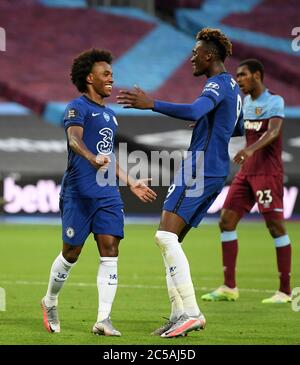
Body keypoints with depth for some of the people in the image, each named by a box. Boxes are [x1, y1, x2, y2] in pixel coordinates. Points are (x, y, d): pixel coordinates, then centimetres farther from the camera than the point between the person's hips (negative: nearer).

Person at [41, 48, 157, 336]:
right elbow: (74, 139, -24)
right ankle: (49, 302, 28)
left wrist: (130, 183, 28)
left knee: (110, 251, -7)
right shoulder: (77, 108, -5)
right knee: (71, 252, 3)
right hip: (79, 192, -6)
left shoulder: (110, 115, 21)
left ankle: (103, 320, -10)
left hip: (108, 194, 7)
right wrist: (93, 159, -42)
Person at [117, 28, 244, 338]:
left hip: (199, 168, -11)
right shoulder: (233, 88, 21)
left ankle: (190, 312, -23)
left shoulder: (217, 85, -12)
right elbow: (238, 129, 36)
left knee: (166, 236, -17)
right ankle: (179, 314, 6)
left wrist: (151, 104, -34)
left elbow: (194, 111, -32)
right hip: (216, 171, 11)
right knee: (169, 239, 10)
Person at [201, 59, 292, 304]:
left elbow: (273, 131, -24)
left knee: (276, 226, -7)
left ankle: (285, 291, -2)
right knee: (227, 221, 2)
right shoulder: (247, 102, 14)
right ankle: (229, 287, 7)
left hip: (268, 172, -8)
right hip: (247, 172, 8)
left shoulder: (274, 101, -9)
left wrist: (250, 148, -41)